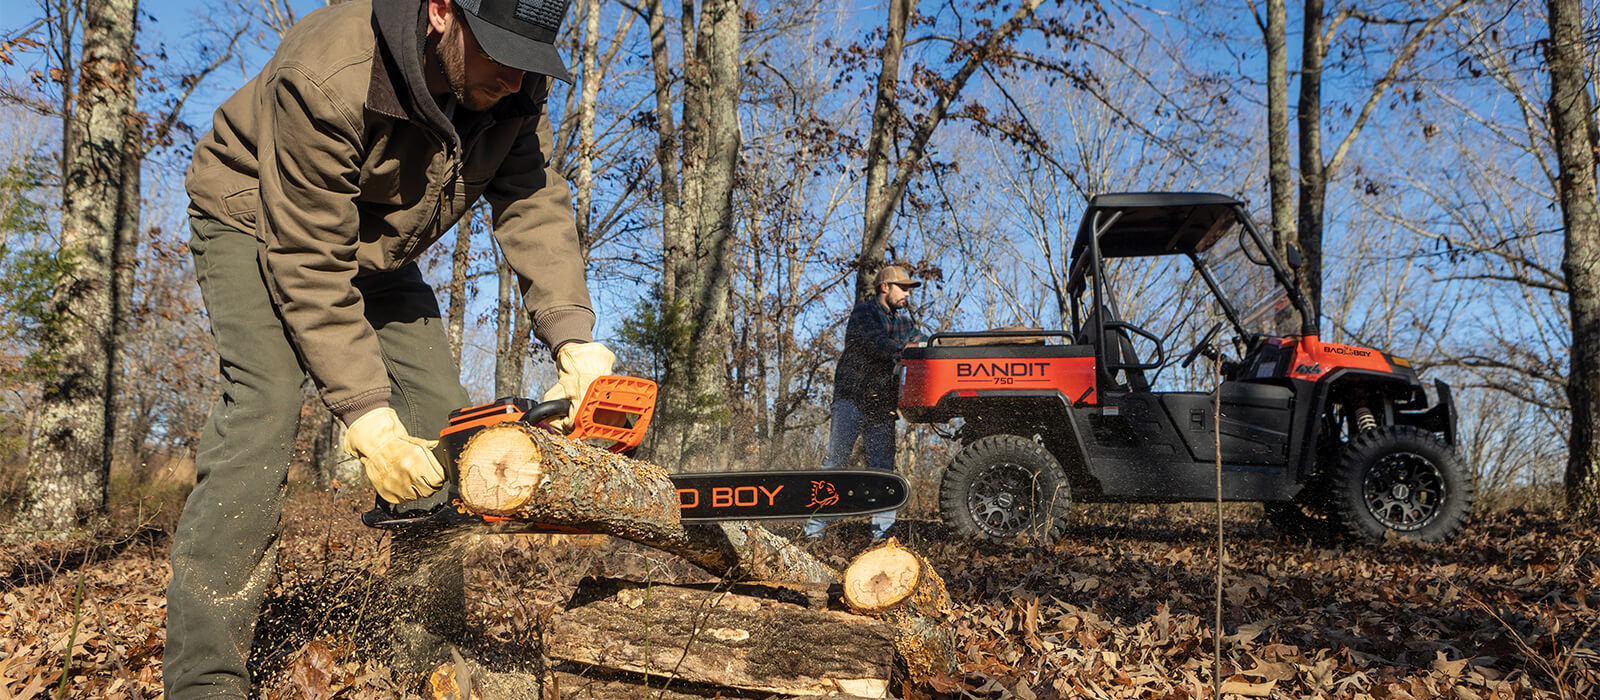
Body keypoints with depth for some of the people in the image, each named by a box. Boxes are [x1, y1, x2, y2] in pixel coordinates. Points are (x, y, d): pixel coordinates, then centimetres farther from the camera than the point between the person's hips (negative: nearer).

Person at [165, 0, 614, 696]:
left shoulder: (515, 89, -20)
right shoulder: (330, 79, -38)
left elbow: (534, 204, -23)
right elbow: (308, 263, -35)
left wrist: (573, 340, -37)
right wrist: (362, 411, -38)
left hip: (378, 246, 6)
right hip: (259, 227, -6)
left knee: (442, 415, -5)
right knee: (265, 406, -26)